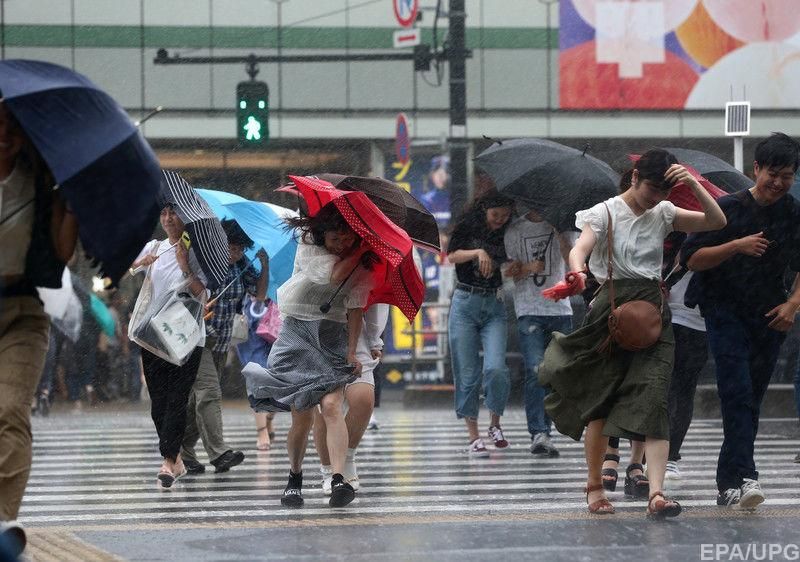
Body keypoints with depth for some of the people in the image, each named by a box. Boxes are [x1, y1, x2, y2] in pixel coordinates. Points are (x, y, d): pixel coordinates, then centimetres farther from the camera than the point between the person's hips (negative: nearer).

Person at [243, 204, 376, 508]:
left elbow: (355, 310, 1)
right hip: (298, 334, -1)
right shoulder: (308, 248, -5)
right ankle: (294, 479, 19)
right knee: (302, 415, -2)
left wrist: (351, 352, -7)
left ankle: (338, 479, -29)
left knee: (331, 405, -19)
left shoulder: (360, 264, 2)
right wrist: (361, 250, -13)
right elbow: (333, 275, -21)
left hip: (333, 338, 1)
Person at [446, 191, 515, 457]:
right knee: (467, 373, -2)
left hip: (494, 306, 1)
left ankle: (495, 424, 5)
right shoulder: (467, 227, 3)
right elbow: (452, 256, -10)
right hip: (465, 303, -1)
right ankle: (473, 436, 4)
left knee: (495, 368, -16)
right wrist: (478, 252, -22)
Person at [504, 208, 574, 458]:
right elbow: (511, 271, 5)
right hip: (529, 310, -2)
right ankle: (539, 434, -21)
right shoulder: (515, 230, 6)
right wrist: (528, 268, -15)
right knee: (535, 371, -16)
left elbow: (569, 256, -6)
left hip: (560, 309, 2)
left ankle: (543, 431, 15)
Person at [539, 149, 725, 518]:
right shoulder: (606, 213, -1)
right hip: (612, 309, -3)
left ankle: (656, 493, -24)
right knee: (600, 401, 4)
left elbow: (717, 221, 6)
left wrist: (693, 184, -7)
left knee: (654, 398, -13)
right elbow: (580, 248, -19)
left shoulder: (663, 213, 12)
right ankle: (594, 484, 23)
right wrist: (577, 270, -42)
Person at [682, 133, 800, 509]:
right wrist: (736, 246, -19)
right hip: (725, 312, -4)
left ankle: (728, 485, 14)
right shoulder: (729, 209, -5)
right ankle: (743, 478, -28)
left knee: (750, 402, 6)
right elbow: (692, 259, -6)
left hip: (769, 319, 4)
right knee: (737, 393, -18)